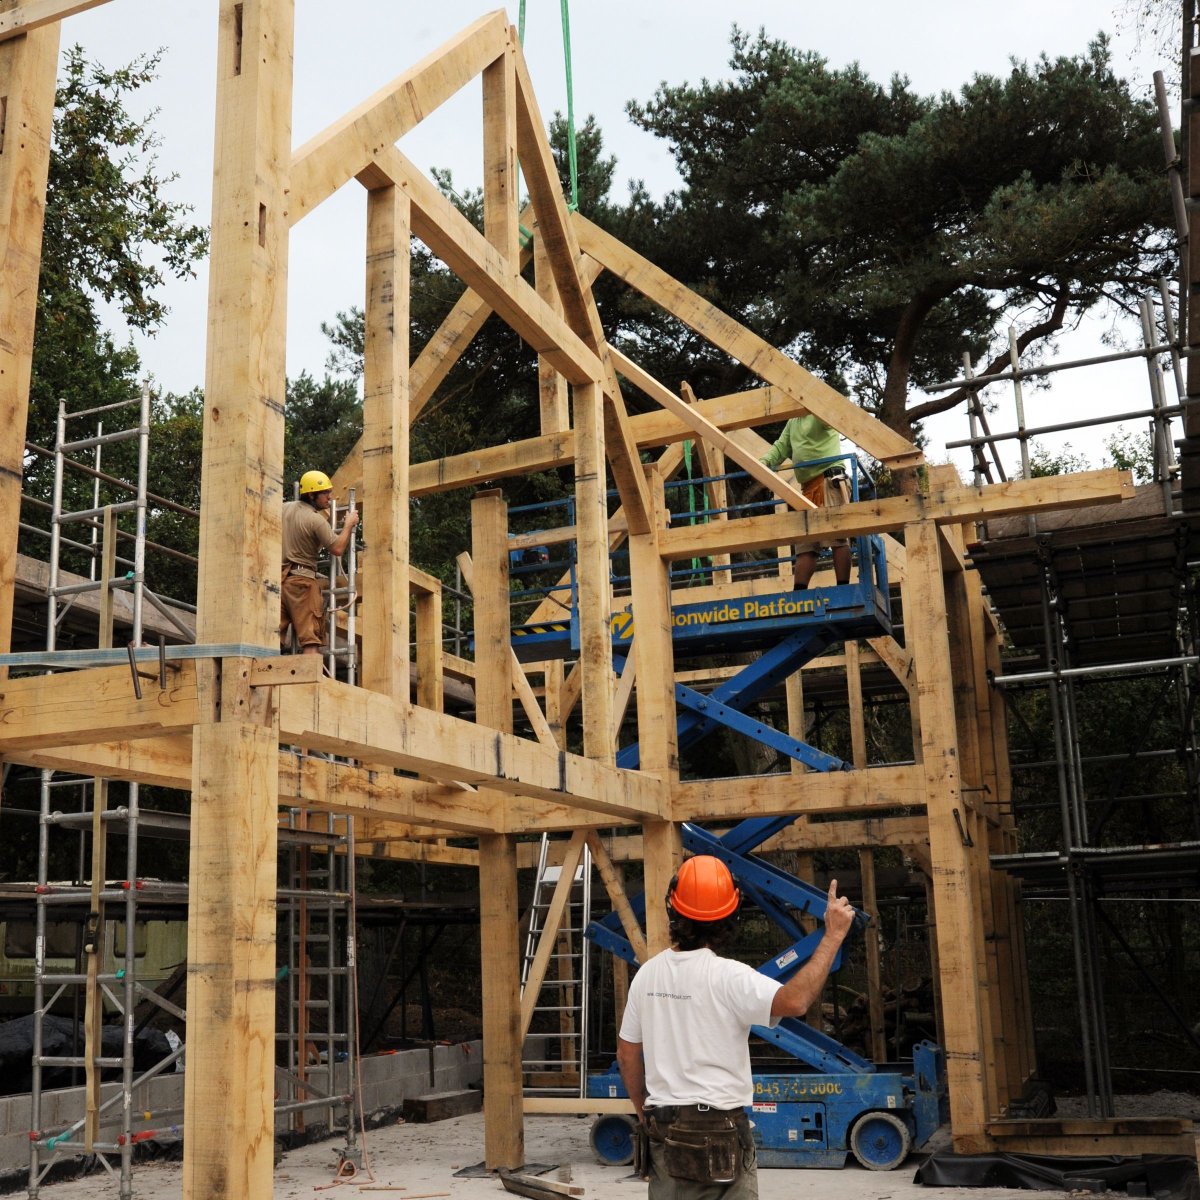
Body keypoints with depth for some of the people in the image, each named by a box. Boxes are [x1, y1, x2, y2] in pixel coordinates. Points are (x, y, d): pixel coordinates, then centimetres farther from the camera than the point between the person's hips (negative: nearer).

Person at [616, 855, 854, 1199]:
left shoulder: (646, 974, 5)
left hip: (662, 1130, 7)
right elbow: (794, 1000, -31)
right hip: (718, 1132, -6)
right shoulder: (727, 976, -16)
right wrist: (833, 935, -24)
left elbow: (627, 1054, 12)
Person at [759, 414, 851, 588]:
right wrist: (764, 461, -3)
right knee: (804, 542, 3)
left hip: (830, 480, -8)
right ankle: (798, 593, 1)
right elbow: (781, 447, 17)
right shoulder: (792, 422, 25)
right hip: (808, 487, 8)